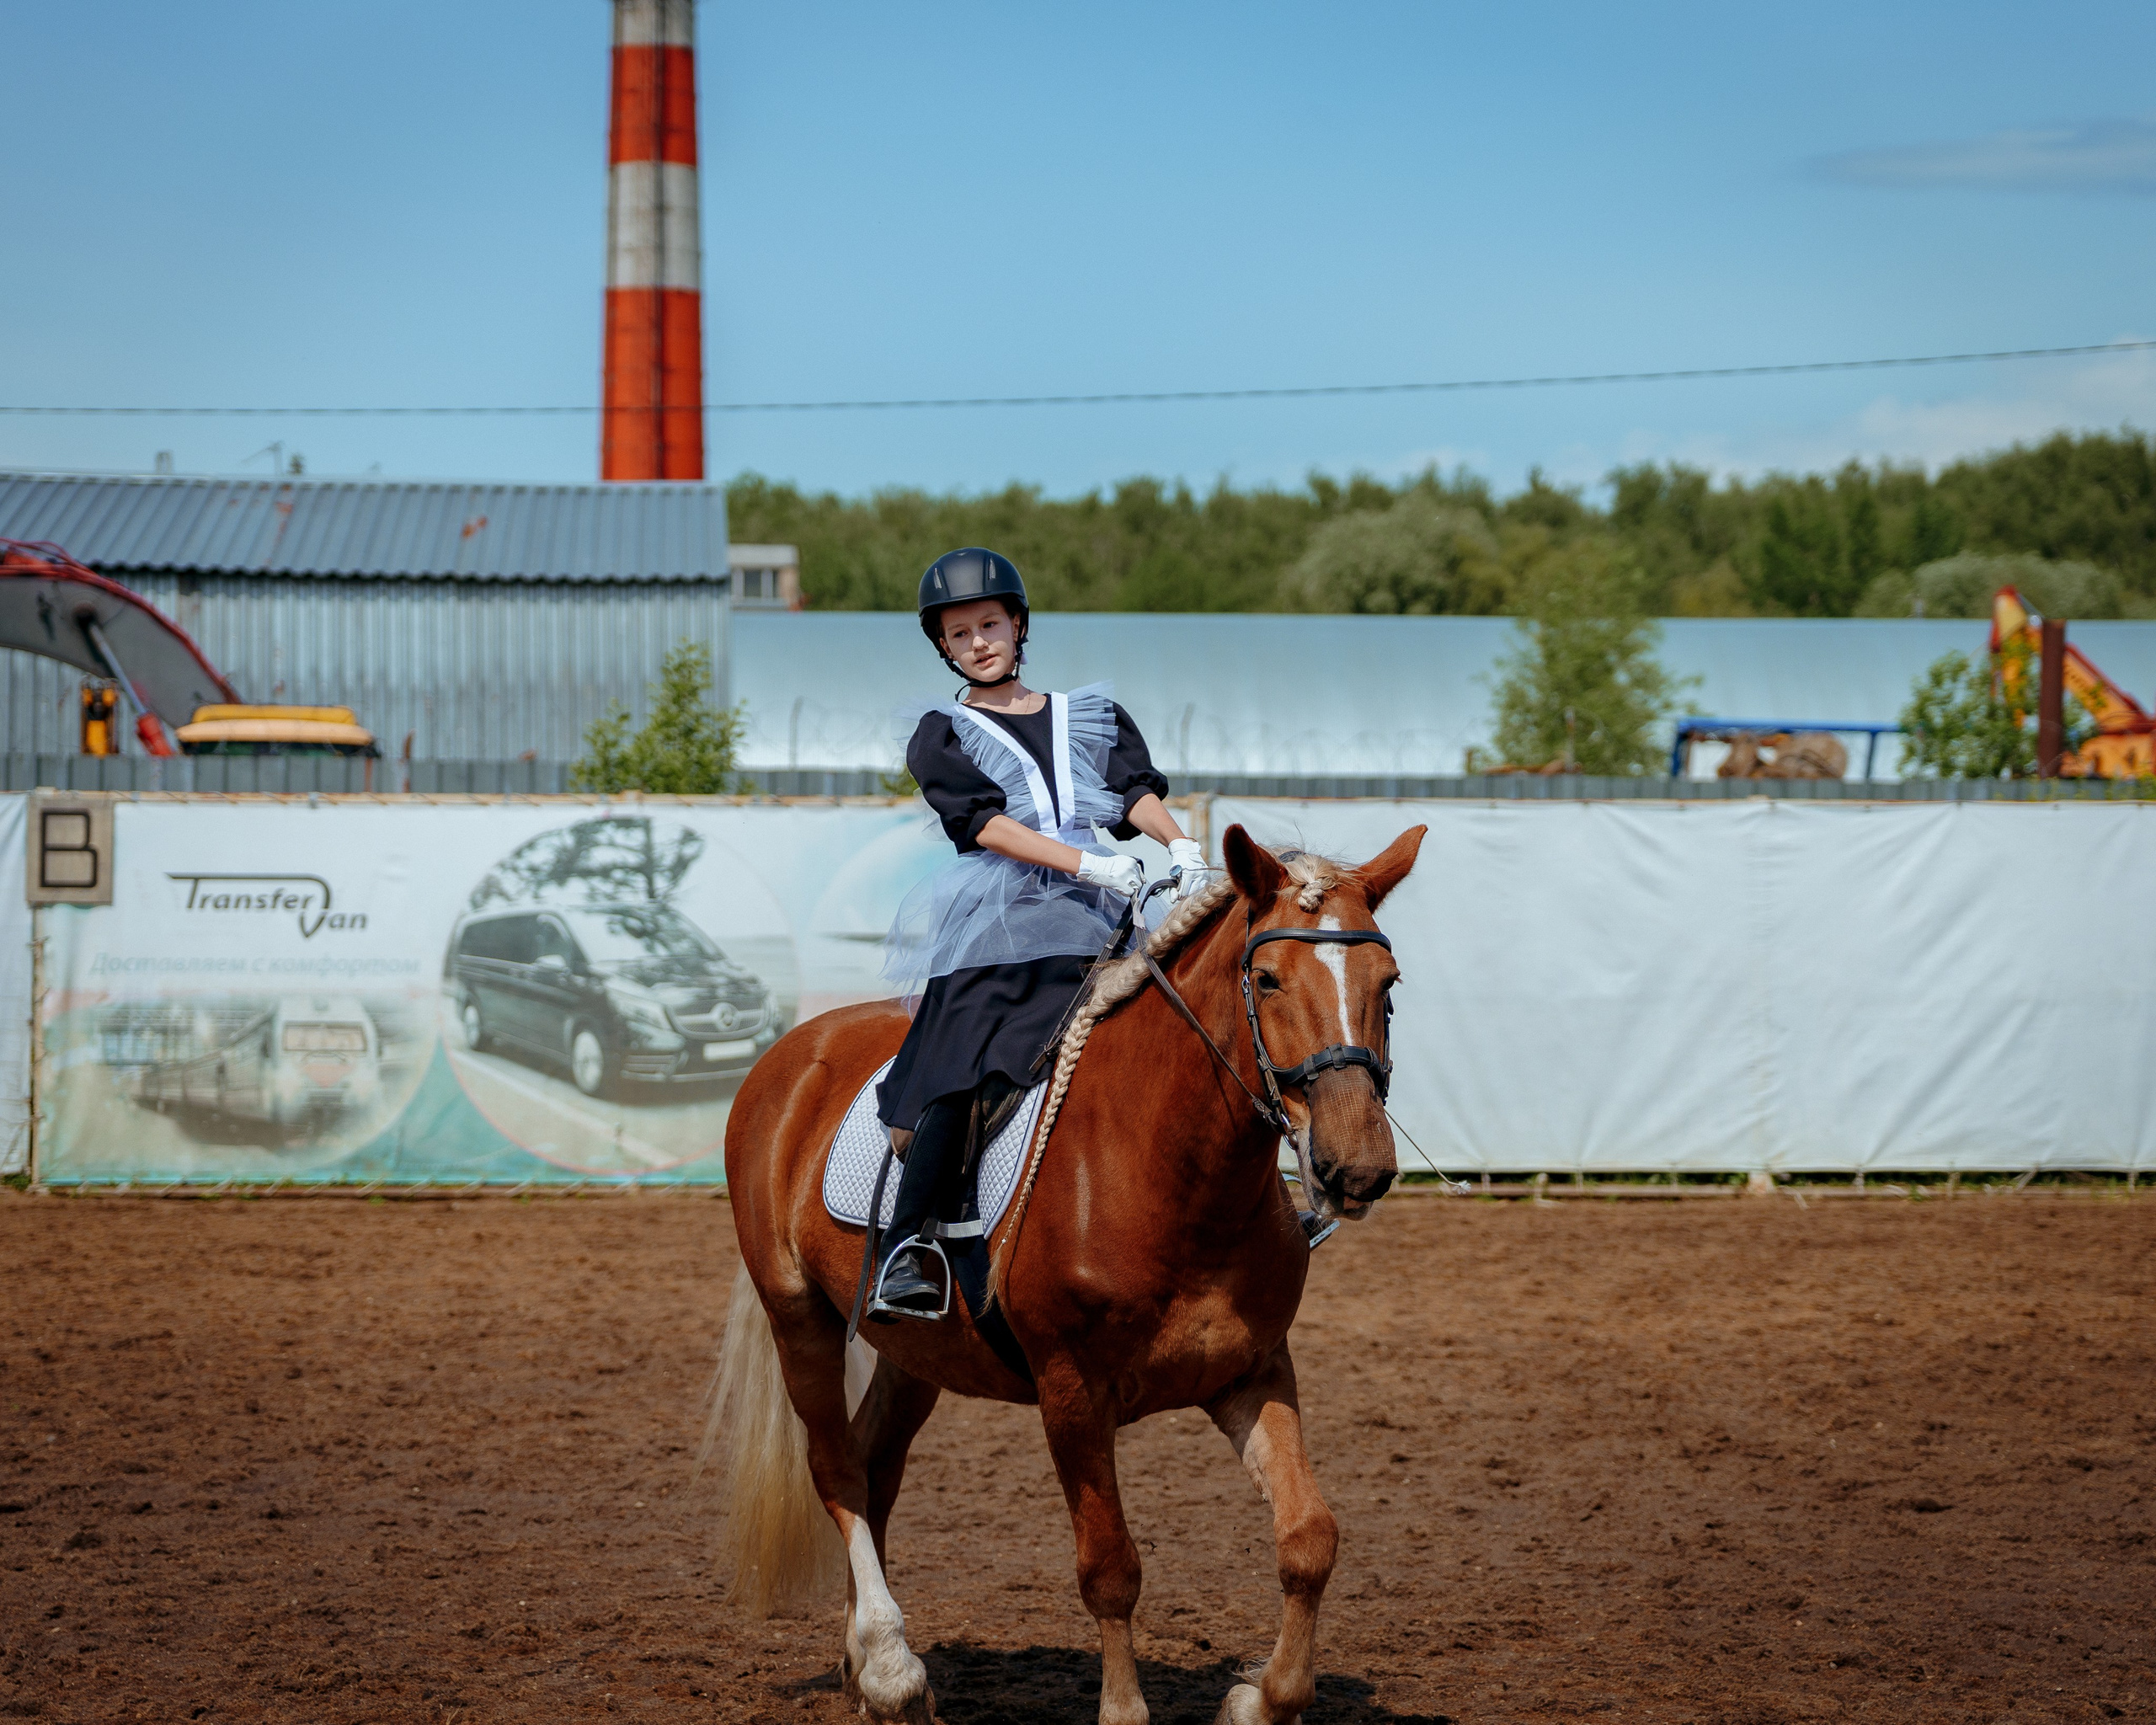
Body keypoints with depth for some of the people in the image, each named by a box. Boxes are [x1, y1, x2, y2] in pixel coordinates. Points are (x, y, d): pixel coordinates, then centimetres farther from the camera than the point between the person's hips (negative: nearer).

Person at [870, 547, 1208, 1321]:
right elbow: (985, 821, -2)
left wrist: (1179, 843, -15)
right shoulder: (942, 737, 14)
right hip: (995, 923, -3)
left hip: (1099, 913, 3)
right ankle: (906, 1250, -27)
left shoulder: (1093, 715, 25)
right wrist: (1087, 863, -18)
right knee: (964, 1075, -22)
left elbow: (1135, 786, 8)